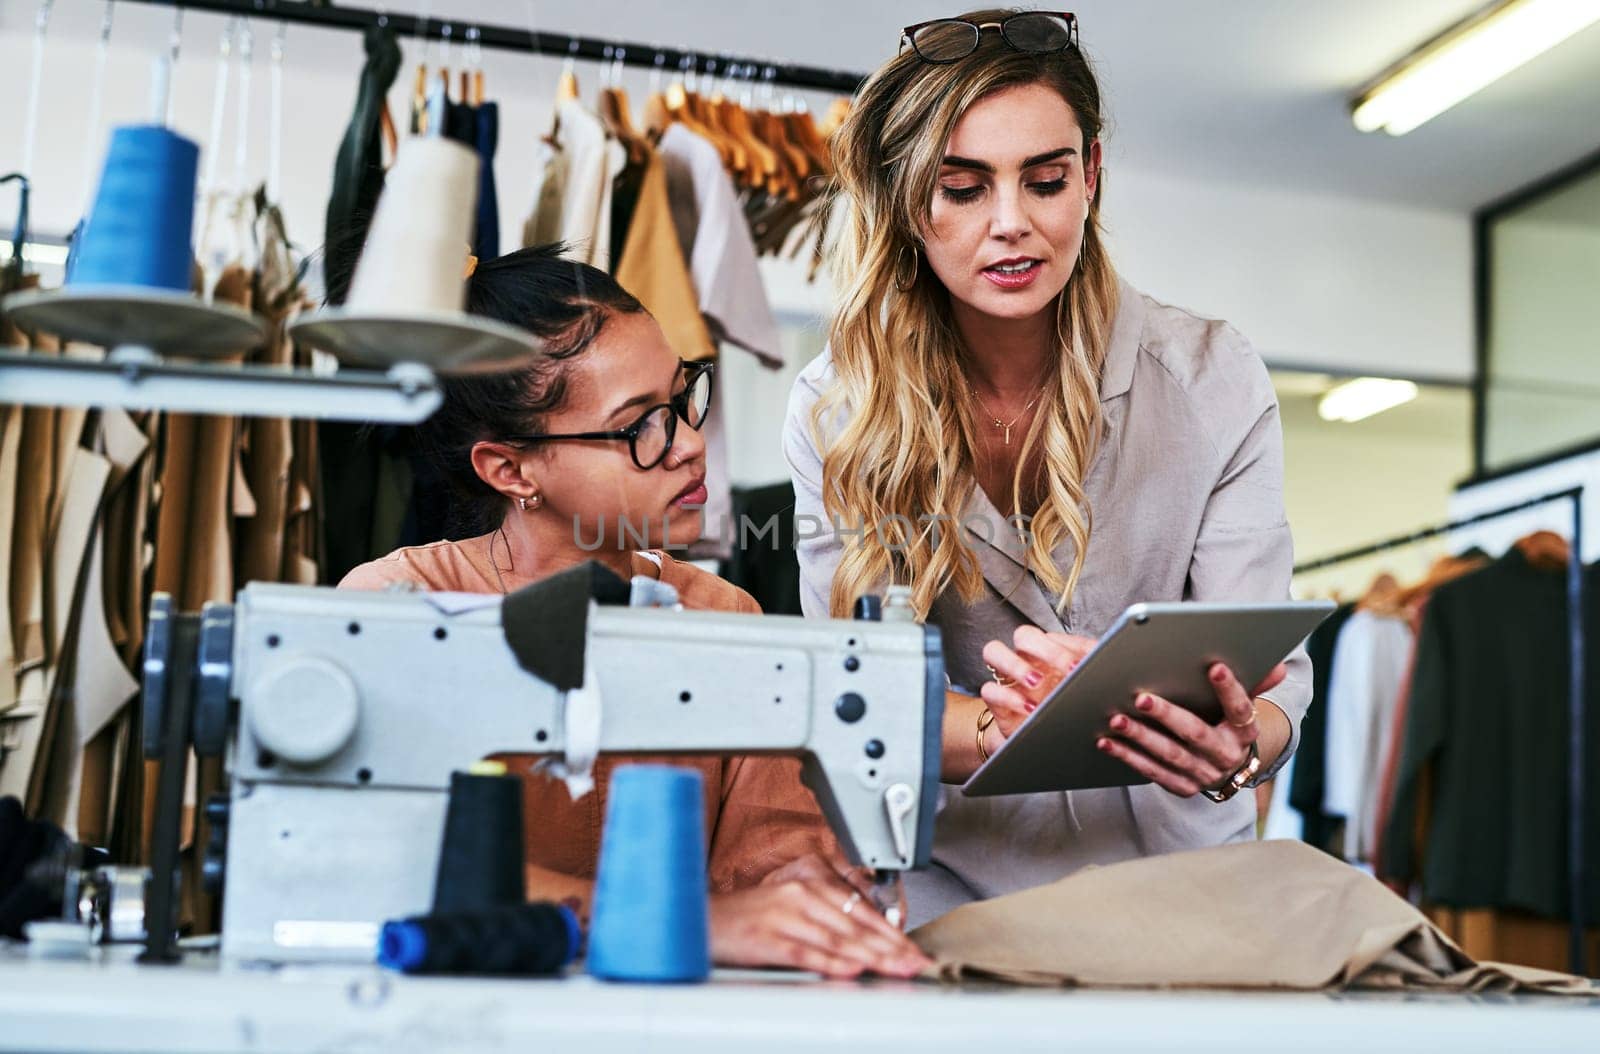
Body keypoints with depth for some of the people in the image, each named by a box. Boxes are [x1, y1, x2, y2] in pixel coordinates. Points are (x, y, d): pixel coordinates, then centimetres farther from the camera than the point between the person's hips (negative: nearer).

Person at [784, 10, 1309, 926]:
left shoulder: (1213, 381, -7)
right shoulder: (837, 410, -6)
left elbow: (1268, 670, -10)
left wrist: (1238, 747, -35)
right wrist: (1001, 725, -33)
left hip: (1173, 859, 0)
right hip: (956, 870, 0)